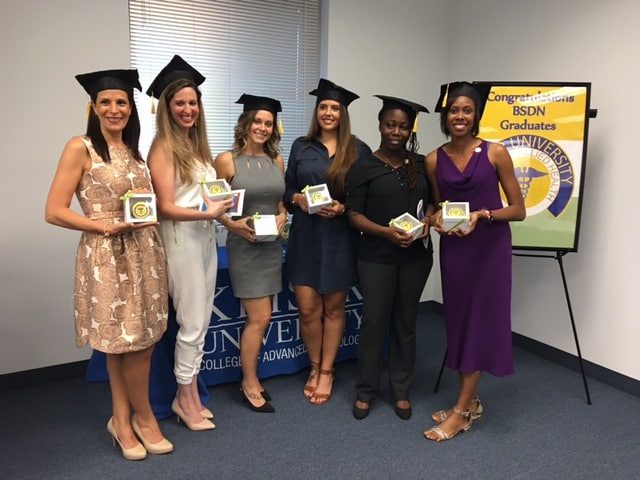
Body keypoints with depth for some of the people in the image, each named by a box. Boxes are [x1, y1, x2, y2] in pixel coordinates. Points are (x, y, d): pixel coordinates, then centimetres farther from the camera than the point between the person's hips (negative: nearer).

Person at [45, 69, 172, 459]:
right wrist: (106, 225, -18)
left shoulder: (134, 151, 14)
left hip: (145, 253, 7)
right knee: (127, 343, 1)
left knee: (142, 342, 9)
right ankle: (143, 418, 22)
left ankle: (124, 420, 25)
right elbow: (54, 211, -11)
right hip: (107, 256, -6)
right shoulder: (80, 149, -6)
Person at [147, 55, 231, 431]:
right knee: (192, 323, 0)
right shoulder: (164, 148, -10)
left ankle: (190, 394, 25)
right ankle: (186, 399, 17)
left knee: (202, 321, 12)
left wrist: (223, 207, -2)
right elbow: (165, 207, -15)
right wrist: (207, 213, -23)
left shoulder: (198, 145, 11)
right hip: (181, 241, -7)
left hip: (206, 238, 8)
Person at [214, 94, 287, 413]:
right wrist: (233, 224, -19)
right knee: (260, 318, -6)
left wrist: (282, 216, -4)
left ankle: (249, 379, 26)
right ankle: (250, 384, 13)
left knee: (260, 317, 11)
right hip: (244, 245, -6)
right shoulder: (226, 160, -8)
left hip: (272, 245, 6)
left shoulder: (277, 161, 8)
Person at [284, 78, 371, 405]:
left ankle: (326, 372, 22)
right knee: (307, 308, 2)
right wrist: (298, 199, -12)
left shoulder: (358, 150, 1)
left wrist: (343, 209, -15)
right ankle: (315, 367, 24)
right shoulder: (301, 147, 7)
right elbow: (287, 189, 9)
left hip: (340, 238, -1)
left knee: (333, 307, 7)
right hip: (305, 237, 2)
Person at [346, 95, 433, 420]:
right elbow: (354, 215, -6)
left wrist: (427, 218, -5)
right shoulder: (364, 167, -4)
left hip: (416, 256, 3)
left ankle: (401, 391, 24)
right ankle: (365, 391, 19)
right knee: (374, 321, 2)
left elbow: (432, 199, 17)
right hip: (376, 257, -3)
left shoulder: (422, 164, 6)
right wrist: (385, 231, -20)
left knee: (405, 321, 12)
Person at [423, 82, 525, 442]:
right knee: (459, 320, 9)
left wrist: (482, 215, -20)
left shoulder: (495, 153, -7)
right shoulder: (434, 160, 3)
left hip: (490, 247, -4)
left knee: (481, 321, 0)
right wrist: (437, 219, -7)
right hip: (453, 248, 4)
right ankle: (471, 401, 25)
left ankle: (461, 412, 10)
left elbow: (519, 210, -5)